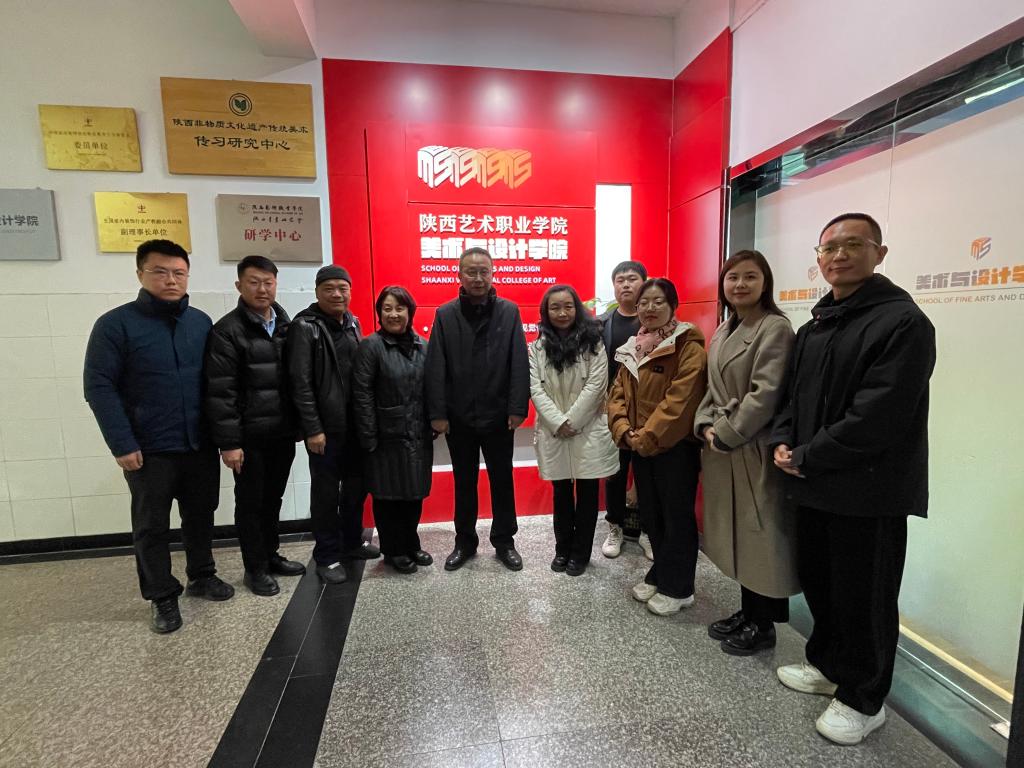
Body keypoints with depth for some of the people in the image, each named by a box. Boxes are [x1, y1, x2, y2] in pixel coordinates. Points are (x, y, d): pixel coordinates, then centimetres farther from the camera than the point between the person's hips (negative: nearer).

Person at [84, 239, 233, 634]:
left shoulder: (201, 323, 4)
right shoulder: (116, 324, -8)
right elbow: (99, 387, -10)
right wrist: (122, 445, -15)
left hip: (200, 444, 4)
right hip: (149, 450, -3)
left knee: (200, 515, 16)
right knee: (151, 526, 10)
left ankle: (202, 575, 35)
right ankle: (162, 596, 26)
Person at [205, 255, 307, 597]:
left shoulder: (287, 326, 9)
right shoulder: (227, 330, -10)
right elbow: (220, 392, -14)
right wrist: (228, 442, -16)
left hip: (283, 432, 6)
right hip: (250, 436, -5)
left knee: (273, 498, 18)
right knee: (250, 502, 9)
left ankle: (270, 555, 36)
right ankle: (255, 568, 25)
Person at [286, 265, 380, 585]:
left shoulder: (352, 323, 10)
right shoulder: (305, 327, -10)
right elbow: (300, 382, -14)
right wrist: (312, 428, -16)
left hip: (355, 424, 7)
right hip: (325, 427, -6)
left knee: (356, 485, 17)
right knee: (326, 492, 6)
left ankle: (352, 541, 35)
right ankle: (327, 556, 21)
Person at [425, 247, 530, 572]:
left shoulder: (509, 311, -2)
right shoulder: (445, 315, -1)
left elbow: (519, 364, -6)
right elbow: (436, 368, -4)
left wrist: (518, 408, -11)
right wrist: (437, 413, -7)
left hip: (498, 416, 0)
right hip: (458, 417, 1)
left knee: (502, 480, 12)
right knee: (464, 482, 15)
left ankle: (504, 541, 29)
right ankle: (464, 542, 31)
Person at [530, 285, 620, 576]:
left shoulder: (592, 343, -2)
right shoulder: (538, 347, 4)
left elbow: (596, 385, -9)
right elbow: (535, 388, -3)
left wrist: (571, 420, -13)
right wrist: (558, 423, -13)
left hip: (588, 430, -1)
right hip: (553, 431, 2)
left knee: (586, 492, 7)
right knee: (561, 492, 13)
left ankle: (580, 552, 23)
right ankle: (562, 549, 29)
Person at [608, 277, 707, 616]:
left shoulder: (689, 346, -12)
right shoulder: (632, 349, 11)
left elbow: (680, 399, -21)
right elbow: (618, 394, 6)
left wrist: (647, 436, -19)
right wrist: (624, 431, -9)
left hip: (675, 446, -7)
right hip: (639, 447, 7)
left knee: (677, 515, 5)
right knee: (650, 513, 17)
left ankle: (678, 588, 21)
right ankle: (659, 574, 35)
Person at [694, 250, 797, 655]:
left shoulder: (775, 328, -12)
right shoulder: (722, 332, 13)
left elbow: (766, 394, -19)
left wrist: (725, 435, -15)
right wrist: (706, 425, -1)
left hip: (755, 449, -8)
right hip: (721, 448, 8)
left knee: (761, 534, 4)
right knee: (735, 533, 16)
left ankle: (764, 624, 22)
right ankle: (747, 611, 33)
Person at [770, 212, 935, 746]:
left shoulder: (902, 322, -13)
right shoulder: (814, 327, 13)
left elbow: (878, 416, -21)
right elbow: (792, 394, 15)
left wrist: (806, 457, -16)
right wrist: (783, 443, -3)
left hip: (870, 492, -7)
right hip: (813, 484, 8)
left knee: (863, 598, 7)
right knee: (818, 583, 19)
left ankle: (862, 699, 28)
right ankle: (828, 665, 41)